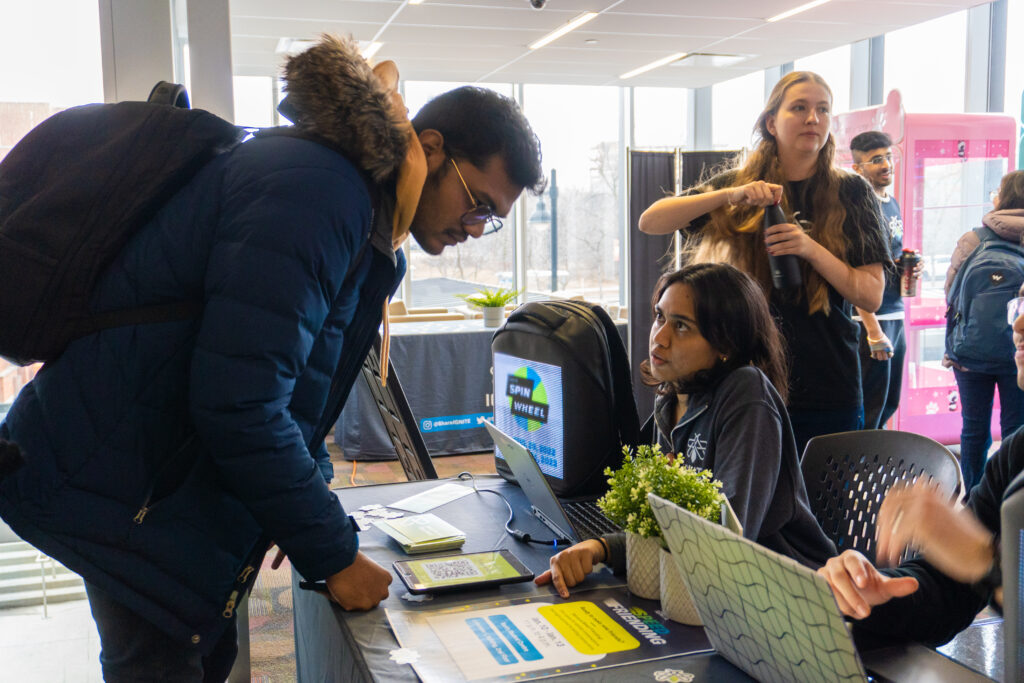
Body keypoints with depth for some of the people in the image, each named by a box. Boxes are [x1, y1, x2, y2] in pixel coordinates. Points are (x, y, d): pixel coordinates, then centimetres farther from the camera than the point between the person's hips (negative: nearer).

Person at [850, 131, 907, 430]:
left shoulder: (893, 204, 14)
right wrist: (873, 329, -21)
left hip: (895, 316, 9)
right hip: (871, 318, -9)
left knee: (889, 404, 15)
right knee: (870, 409, -3)